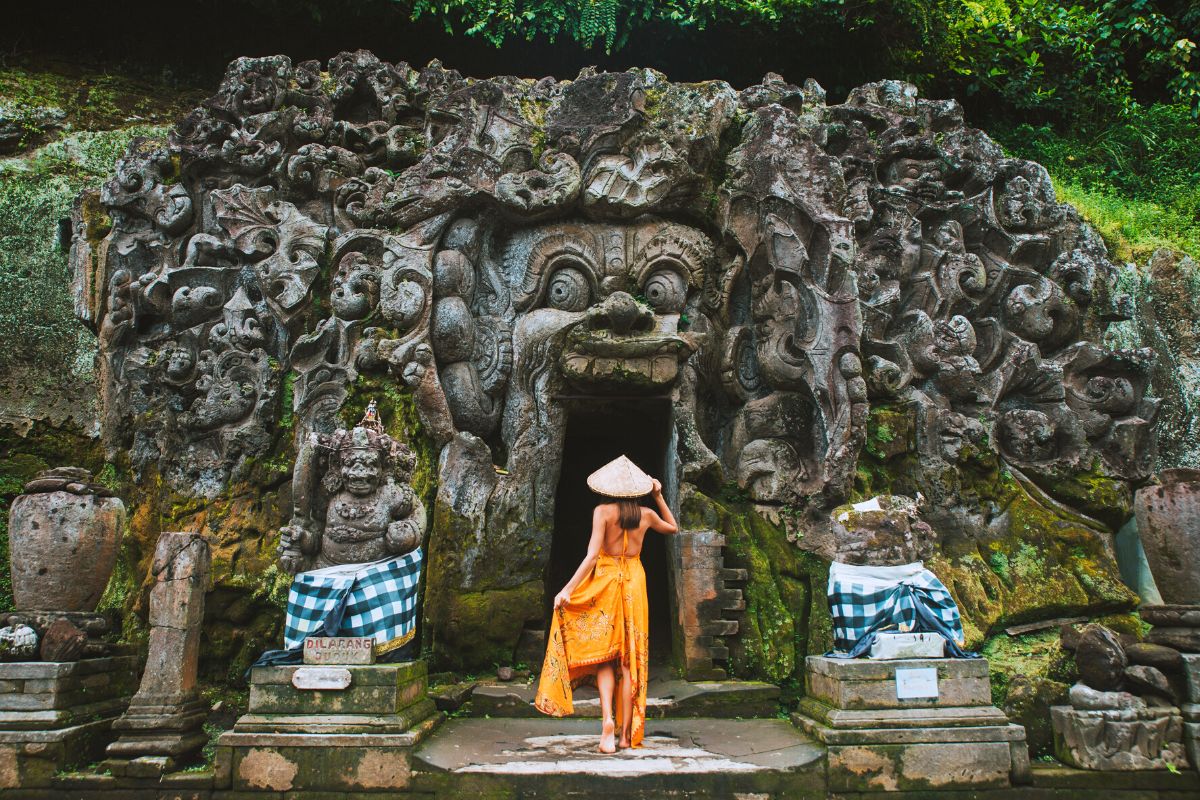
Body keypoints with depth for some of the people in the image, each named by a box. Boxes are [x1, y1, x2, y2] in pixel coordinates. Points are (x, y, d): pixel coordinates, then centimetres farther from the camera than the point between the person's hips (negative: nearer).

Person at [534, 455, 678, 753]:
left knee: (603, 655, 6)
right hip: (634, 583, 3)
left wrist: (568, 589, -19)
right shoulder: (646, 514, 2)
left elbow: (592, 555, -18)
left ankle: (607, 719, -15)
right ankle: (627, 733, 8)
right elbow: (672, 527, 23)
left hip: (605, 582, -3)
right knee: (629, 657, 6)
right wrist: (659, 496, 20)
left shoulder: (603, 511, -10)